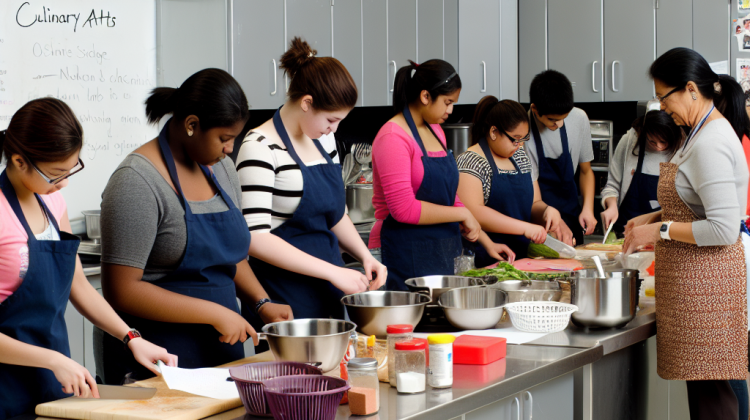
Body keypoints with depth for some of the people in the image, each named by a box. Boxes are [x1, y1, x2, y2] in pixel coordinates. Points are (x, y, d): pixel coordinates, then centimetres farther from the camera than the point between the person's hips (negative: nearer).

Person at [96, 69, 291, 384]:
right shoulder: (138, 181, -16)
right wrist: (215, 313, -19)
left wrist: (262, 302, 4)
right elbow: (121, 291, -21)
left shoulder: (221, 169, 9)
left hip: (221, 350, 7)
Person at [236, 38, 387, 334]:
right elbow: (256, 238, -23)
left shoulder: (319, 143, 10)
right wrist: (332, 271, -22)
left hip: (329, 298, 8)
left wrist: (365, 255, 4)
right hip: (284, 298, -8)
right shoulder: (260, 148, -15)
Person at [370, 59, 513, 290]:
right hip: (406, 254, -8)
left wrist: (486, 242, 18)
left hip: (440, 253, 8)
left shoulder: (435, 131, 14)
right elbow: (403, 209, -21)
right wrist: (462, 214, -14)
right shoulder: (393, 138, -13)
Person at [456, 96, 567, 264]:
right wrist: (525, 227, -20)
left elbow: (534, 203, 25)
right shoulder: (470, 162, -7)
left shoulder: (520, 157, 19)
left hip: (522, 258, 7)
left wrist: (547, 211, 0)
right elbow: (473, 212, -18)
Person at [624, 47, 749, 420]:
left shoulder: (711, 145, -19)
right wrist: (654, 217, 13)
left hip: (706, 282, -10)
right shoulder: (702, 133, 13)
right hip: (696, 281, 10)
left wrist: (660, 231, -15)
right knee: (703, 387, 13)